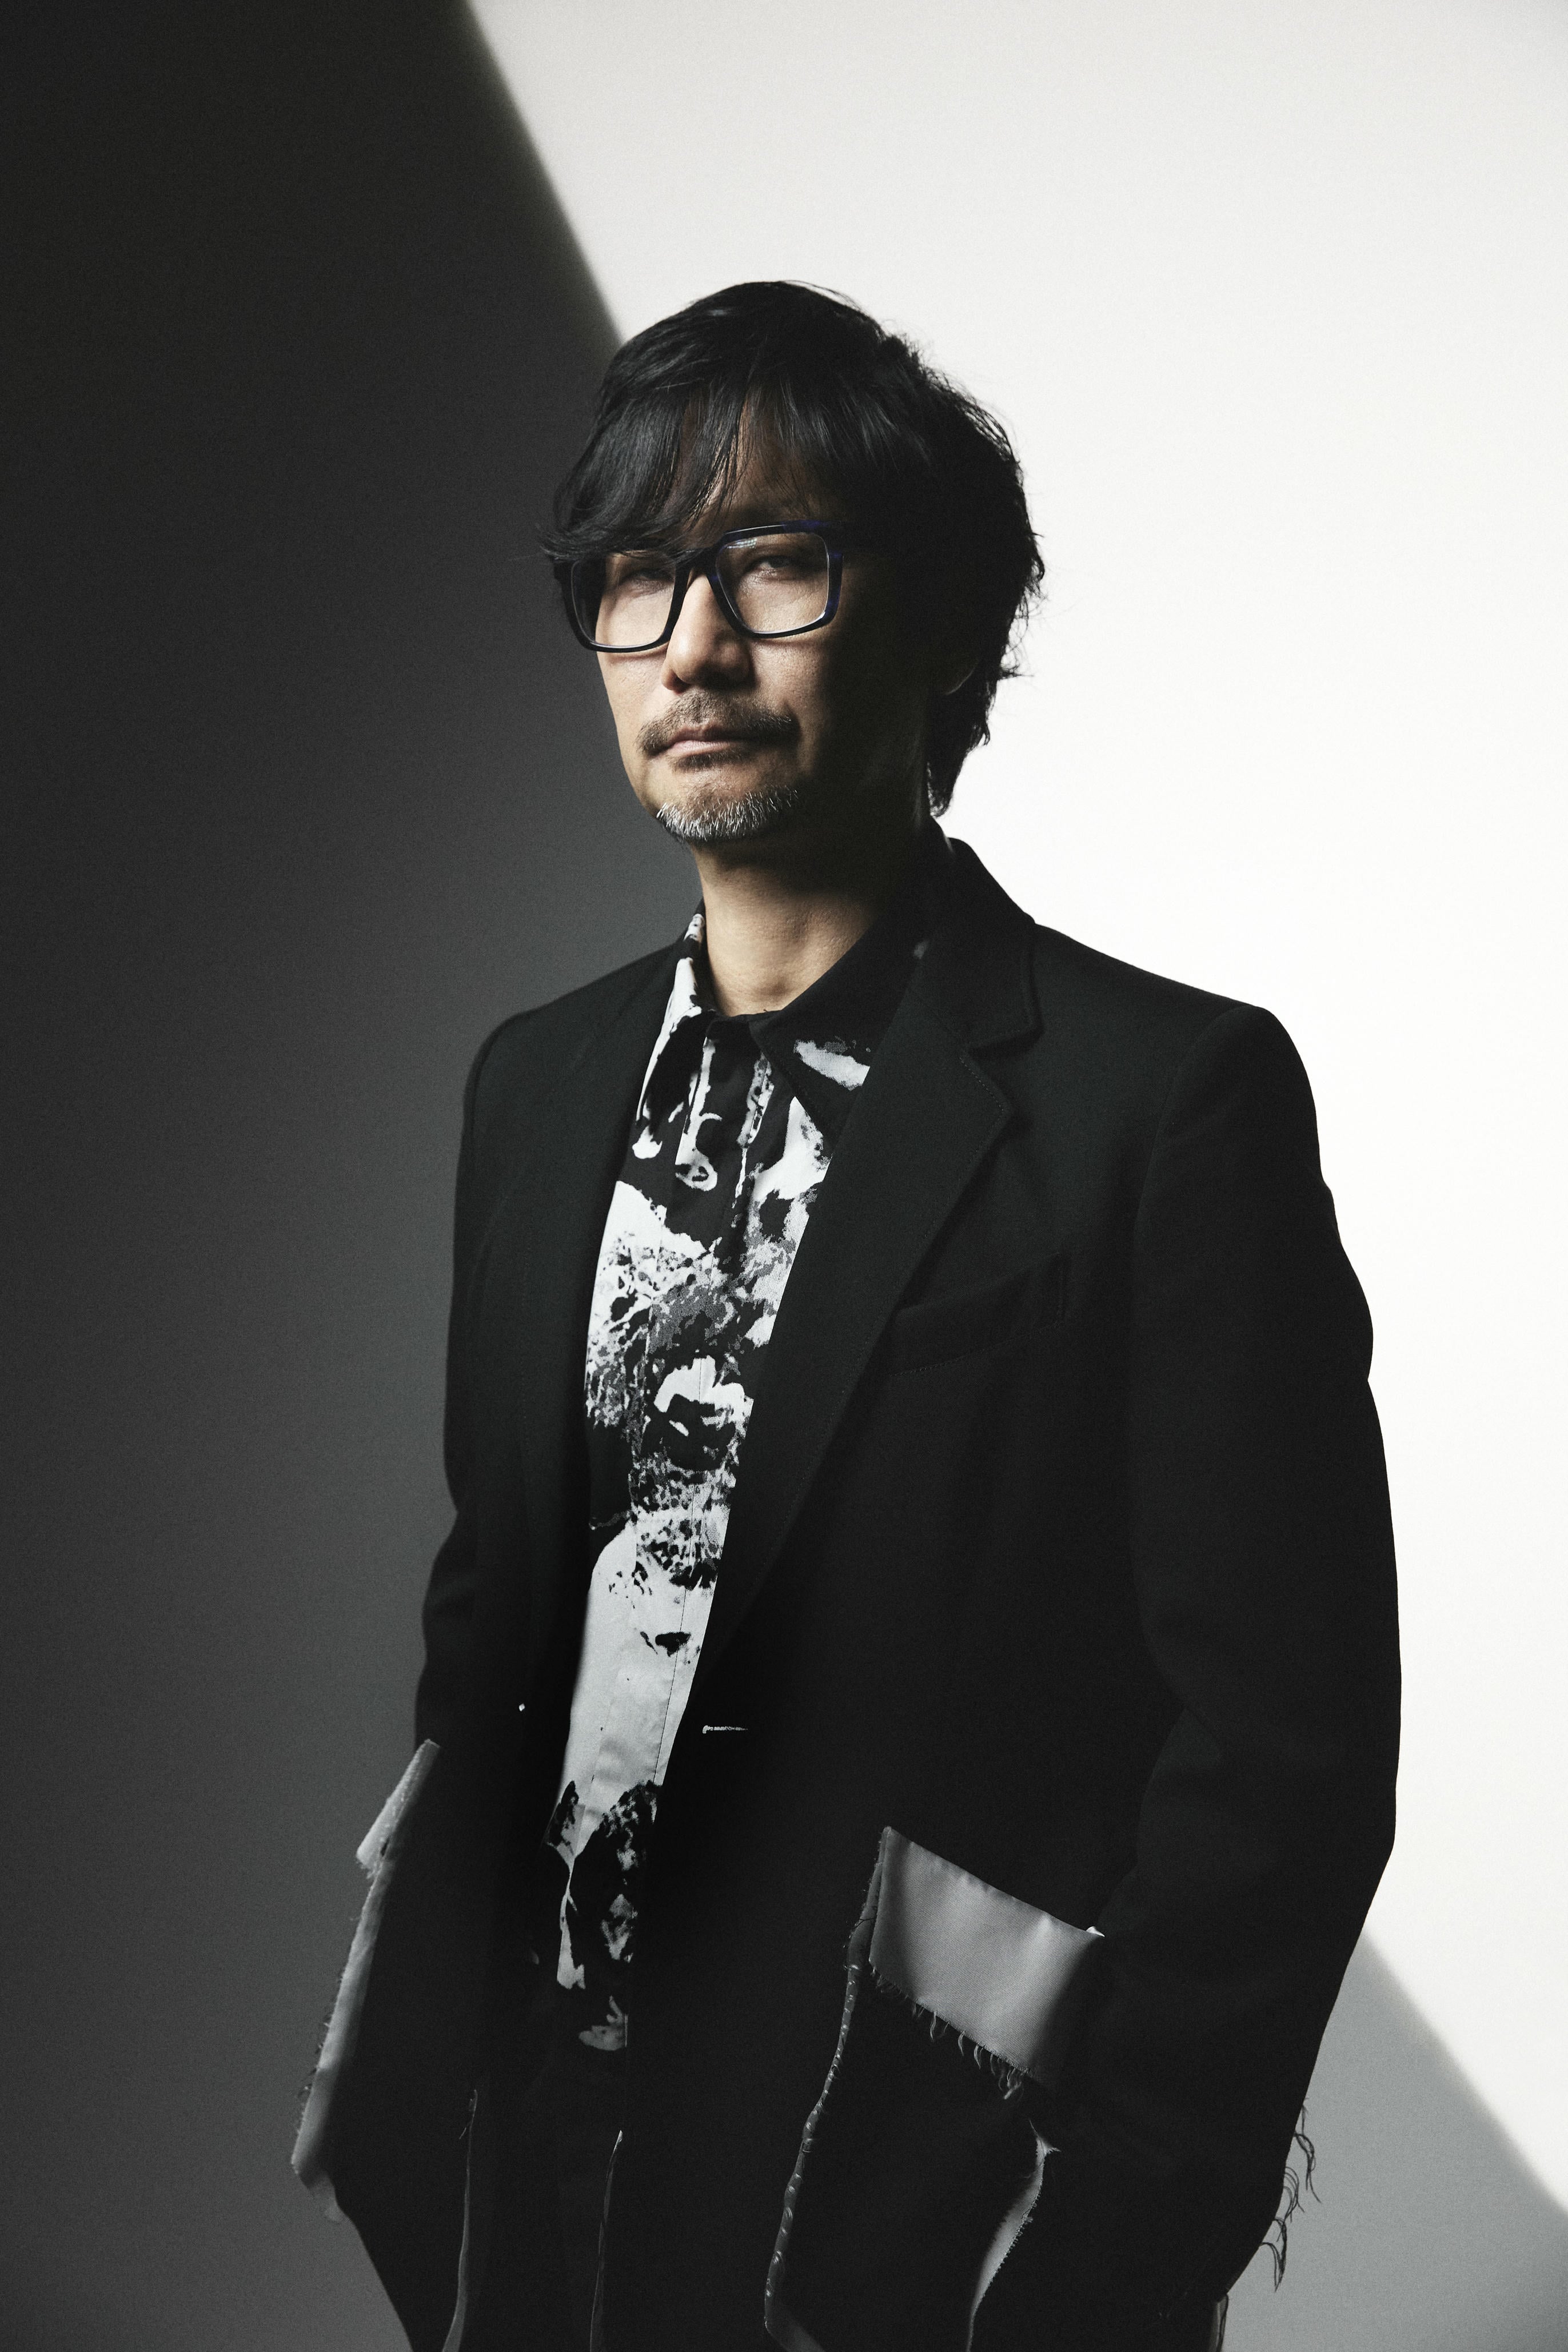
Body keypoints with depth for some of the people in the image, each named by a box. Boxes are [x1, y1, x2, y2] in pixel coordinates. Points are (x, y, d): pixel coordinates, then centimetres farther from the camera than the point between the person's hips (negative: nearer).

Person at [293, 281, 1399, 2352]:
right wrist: (427, 2118, 8)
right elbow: (489, 1617, 10)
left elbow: (1285, 1742, -15)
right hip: (542, 2178, 6)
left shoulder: (1175, 1097, -14)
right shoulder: (538, 1087, 5)